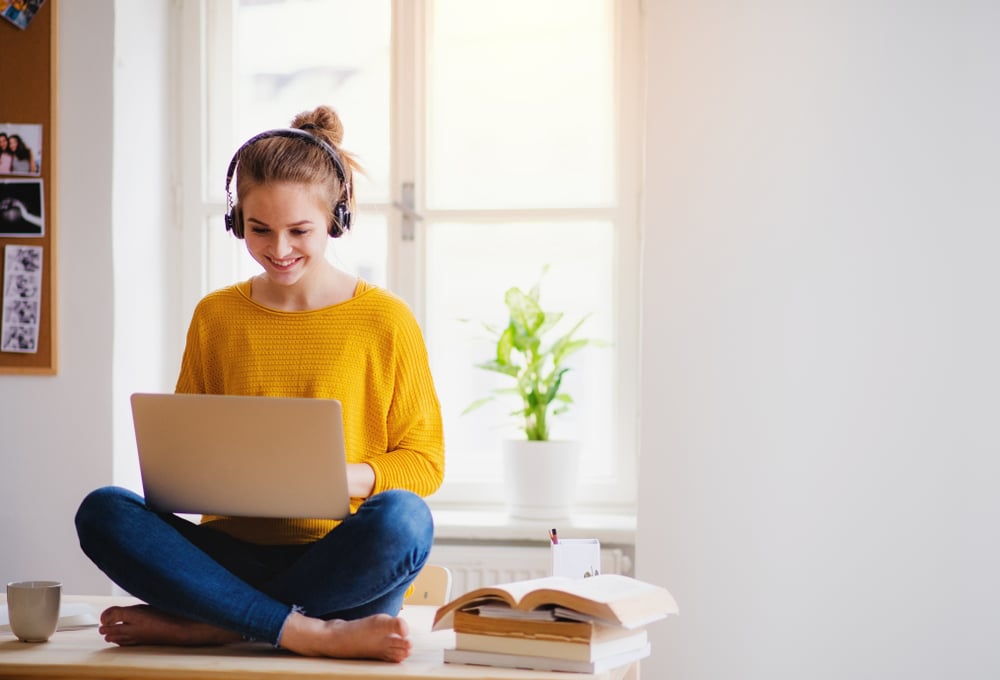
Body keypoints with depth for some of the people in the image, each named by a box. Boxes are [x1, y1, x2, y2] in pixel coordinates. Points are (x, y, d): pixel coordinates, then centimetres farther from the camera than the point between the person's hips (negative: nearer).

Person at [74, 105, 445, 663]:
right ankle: (311, 632, -30)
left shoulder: (386, 320, 2)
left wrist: (349, 478, -18)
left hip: (342, 566, -2)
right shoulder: (215, 317, 11)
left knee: (402, 519, -35)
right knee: (102, 512, -22)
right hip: (235, 550, 3)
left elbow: (424, 459, 3)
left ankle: (201, 625, -23)